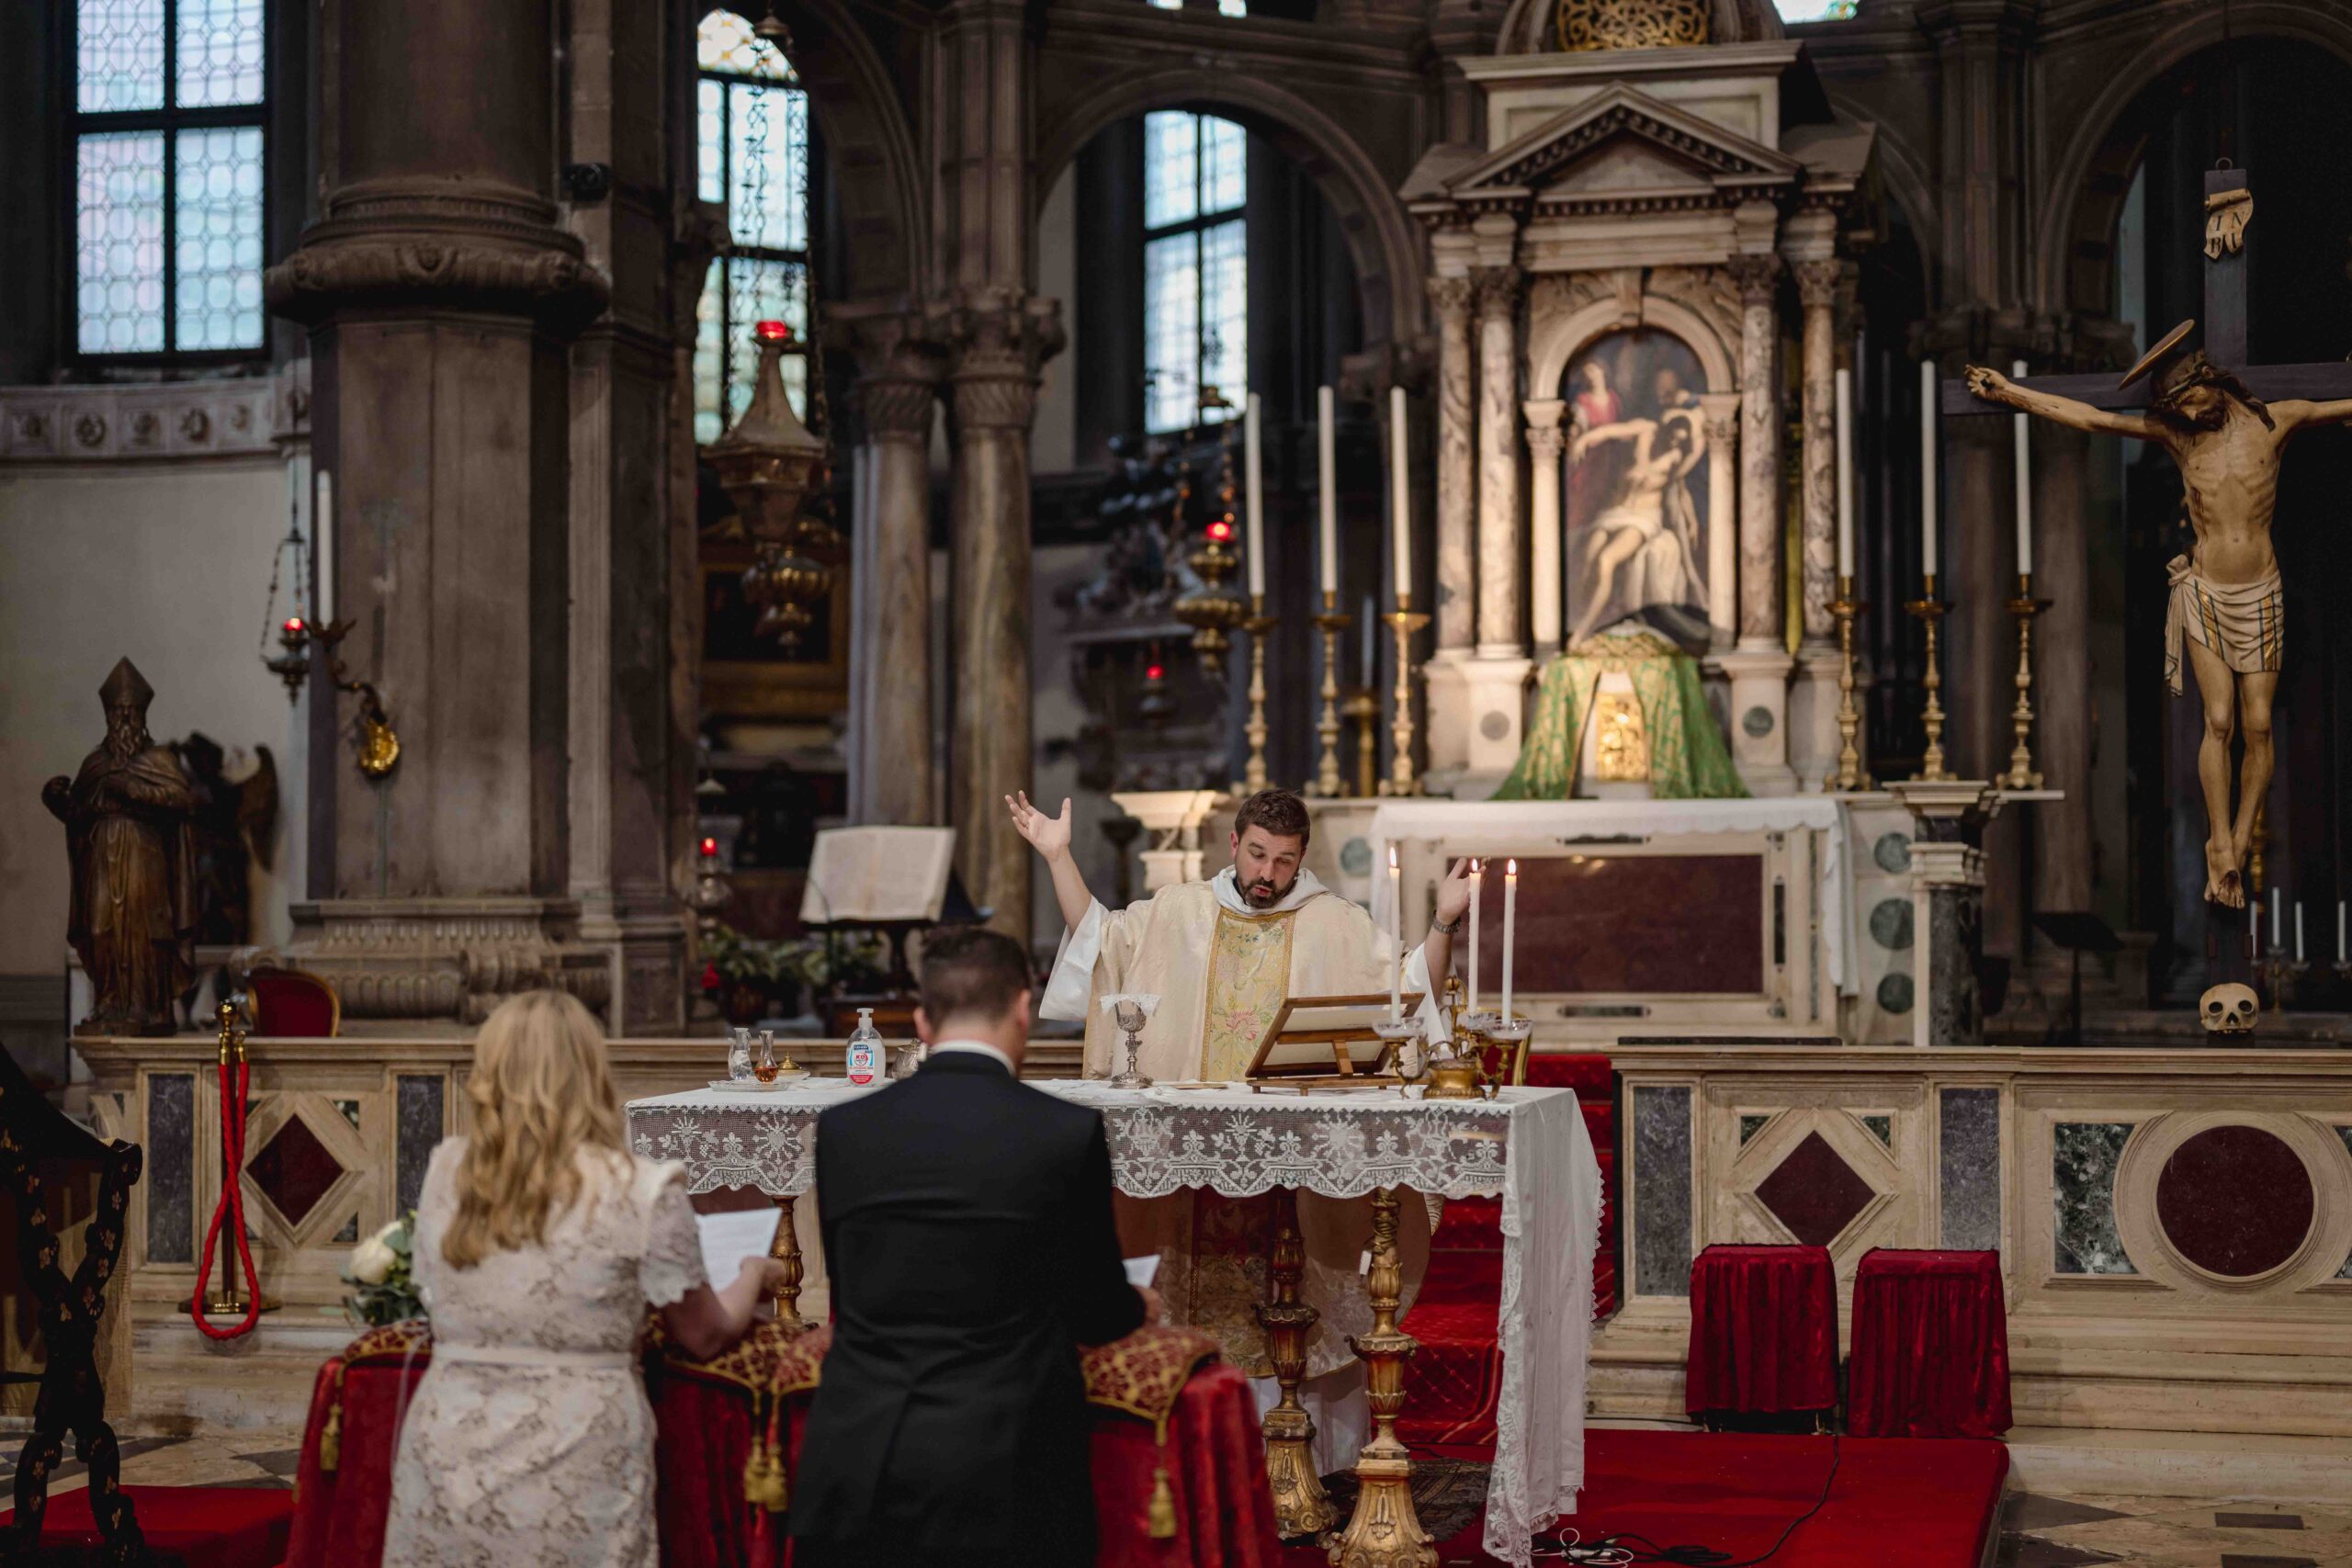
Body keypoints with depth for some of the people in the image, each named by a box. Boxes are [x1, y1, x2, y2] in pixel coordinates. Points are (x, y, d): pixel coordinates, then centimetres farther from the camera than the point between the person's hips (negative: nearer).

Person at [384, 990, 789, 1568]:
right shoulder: (641, 1191, -9)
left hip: (448, 1478, 3)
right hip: (571, 1491, -3)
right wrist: (755, 1275, 23)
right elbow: (706, 1336, 3)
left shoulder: (446, 1172, 1)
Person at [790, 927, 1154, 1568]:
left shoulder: (842, 1129, 4)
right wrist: (1139, 1306, 31)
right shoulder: (1068, 1131, -5)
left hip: (854, 1468, 3)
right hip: (996, 1475, -3)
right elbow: (1094, 1312, 6)